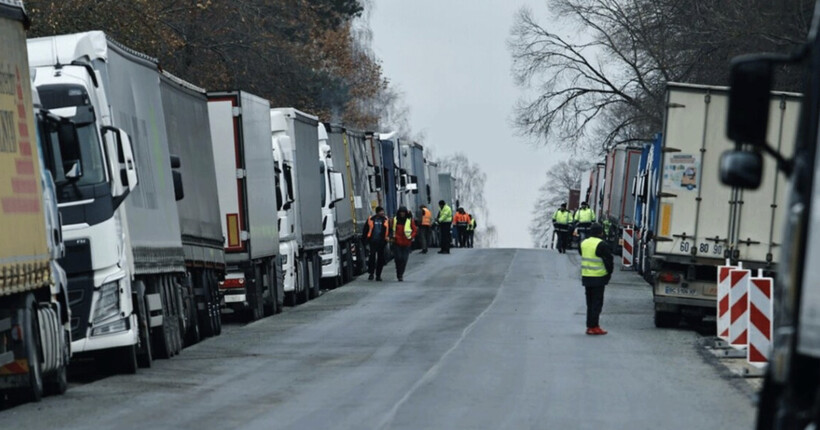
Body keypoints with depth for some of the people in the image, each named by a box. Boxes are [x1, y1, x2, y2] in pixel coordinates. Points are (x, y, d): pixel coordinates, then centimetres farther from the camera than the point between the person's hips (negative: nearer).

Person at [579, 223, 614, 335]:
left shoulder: (583, 243, 8)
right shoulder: (601, 245, -15)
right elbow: (608, 260, -14)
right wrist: (609, 273, 2)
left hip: (586, 276, 7)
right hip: (598, 278, -7)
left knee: (590, 302, 15)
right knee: (597, 302, -2)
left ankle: (589, 326, 17)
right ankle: (594, 326, -5)